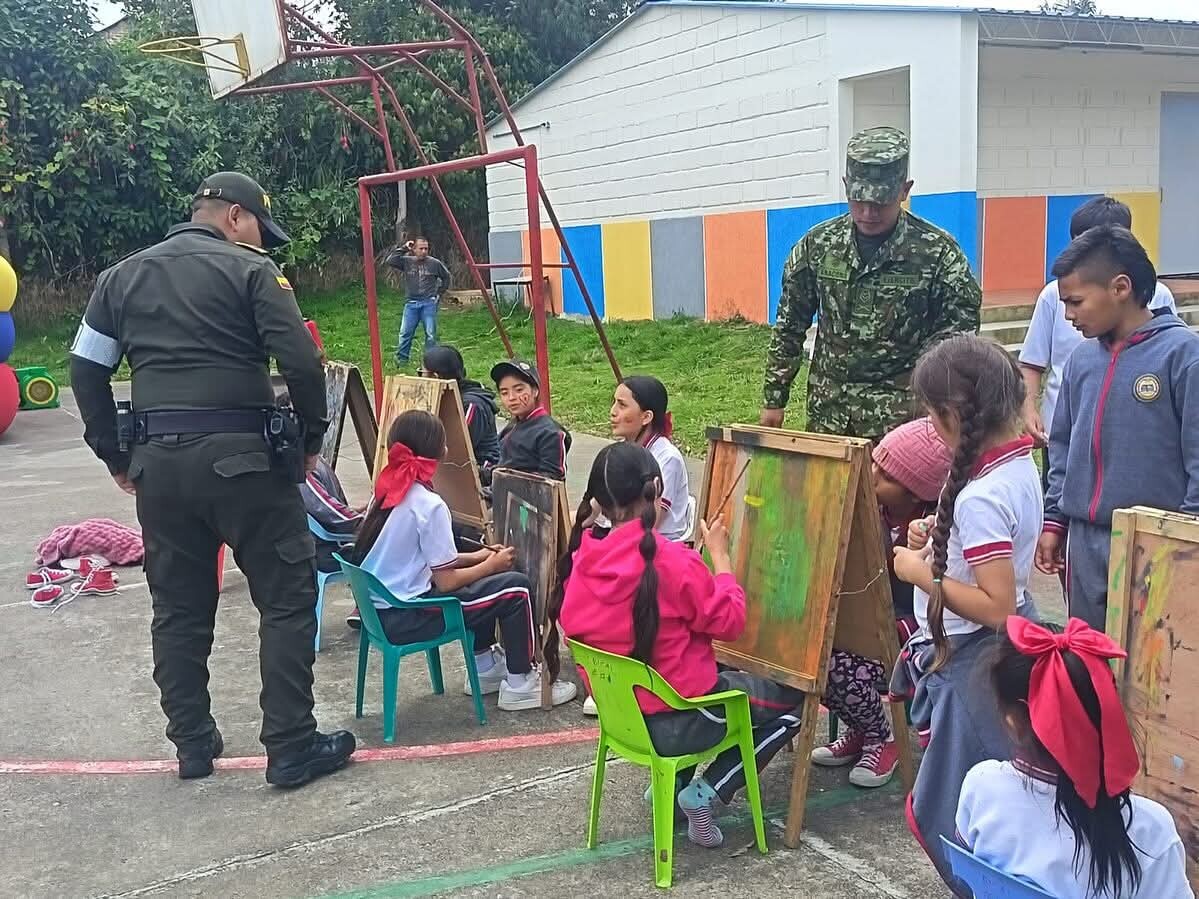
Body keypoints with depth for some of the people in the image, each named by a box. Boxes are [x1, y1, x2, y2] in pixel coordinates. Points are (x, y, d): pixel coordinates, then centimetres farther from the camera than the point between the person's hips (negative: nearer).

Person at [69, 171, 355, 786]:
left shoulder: (120, 278, 15)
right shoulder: (250, 270, -1)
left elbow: (86, 373, 14)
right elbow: (301, 361, -12)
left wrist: (116, 458, 18)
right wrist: (312, 437, 0)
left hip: (157, 462, 6)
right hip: (240, 457, -5)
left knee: (179, 609, 15)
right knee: (288, 597, 3)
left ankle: (192, 745, 23)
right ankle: (291, 748, 4)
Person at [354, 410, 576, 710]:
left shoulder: (387, 490, 5)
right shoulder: (429, 505, -19)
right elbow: (446, 581, -15)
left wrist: (478, 557, 15)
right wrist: (492, 565, 1)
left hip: (380, 606, 9)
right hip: (405, 618, -9)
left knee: (481, 579, 24)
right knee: (516, 588, -3)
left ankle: (484, 666, 30)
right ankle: (520, 684, 7)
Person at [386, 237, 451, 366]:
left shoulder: (435, 263, 1)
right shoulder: (406, 261, 3)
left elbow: (446, 277, 15)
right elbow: (389, 261, -9)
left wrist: (439, 292, 9)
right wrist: (403, 249, -7)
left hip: (429, 303, -1)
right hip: (411, 303, 1)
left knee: (431, 334, 0)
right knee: (405, 333, 0)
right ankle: (401, 359, 9)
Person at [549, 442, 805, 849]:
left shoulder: (580, 561, -8)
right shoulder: (673, 561, -25)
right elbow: (730, 621, -15)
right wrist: (719, 553, -4)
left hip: (618, 714, 7)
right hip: (675, 722, -7)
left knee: (730, 678, 34)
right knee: (793, 698, 14)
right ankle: (706, 792, 4)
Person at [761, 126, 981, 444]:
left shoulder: (937, 251, -6)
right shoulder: (817, 245, 3)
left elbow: (961, 321, 0)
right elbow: (789, 326, 9)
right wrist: (774, 398, 9)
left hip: (899, 415, -3)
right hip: (828, 410, 3)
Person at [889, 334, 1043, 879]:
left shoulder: (980, 497, -27)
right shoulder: (1020, 462, 1)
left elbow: (996, 608, -28)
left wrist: (922, 573, -19)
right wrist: (943, 538, 4)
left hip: (974, 663, -10)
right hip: (1004, 652, 10)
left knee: (953, 812, 5)